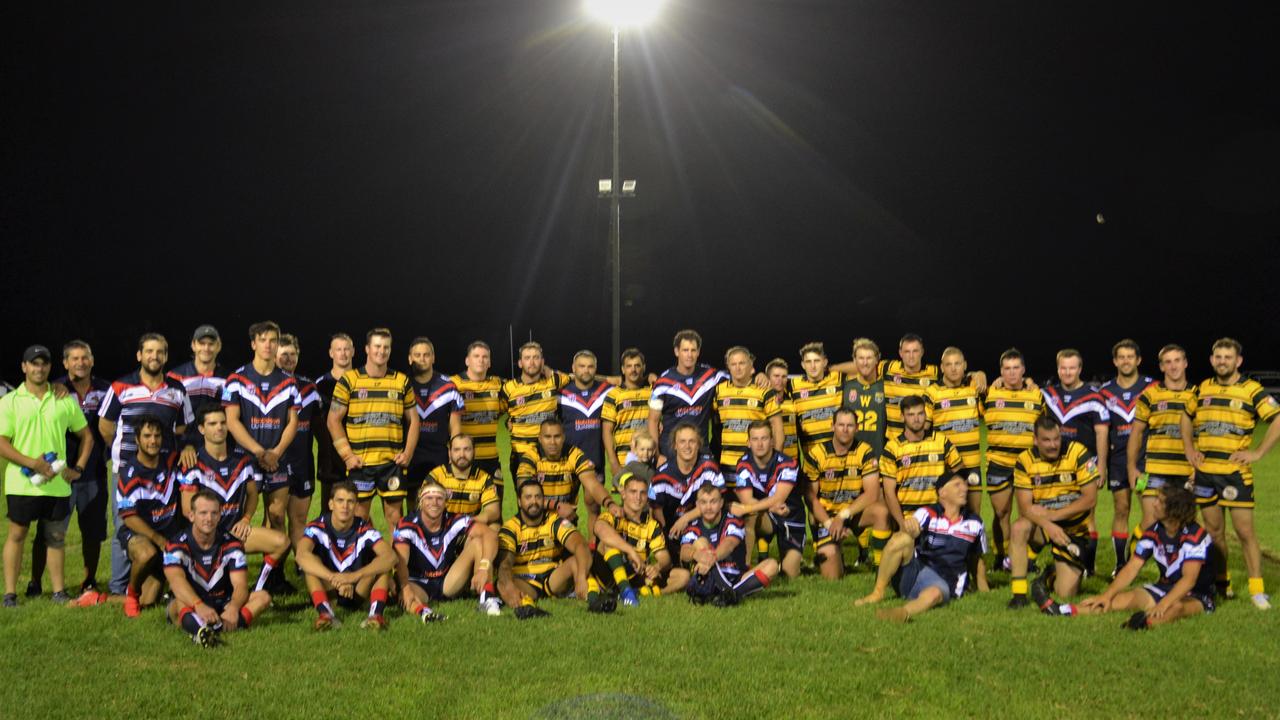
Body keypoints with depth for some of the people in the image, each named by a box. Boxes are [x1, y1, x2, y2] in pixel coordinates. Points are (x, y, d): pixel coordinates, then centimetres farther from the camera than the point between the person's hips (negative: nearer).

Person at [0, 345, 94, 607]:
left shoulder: (65, 400, 8)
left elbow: (86, 436, 16)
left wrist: (78, 468, 4)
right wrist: (33, 463, -17)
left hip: (58, 484, 2)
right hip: (22, 483, -2)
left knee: (56, 537, 8)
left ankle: (59, 591, 14)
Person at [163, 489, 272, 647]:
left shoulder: (231, 544, -3)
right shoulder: (177, 545, -11)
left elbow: (240, 585, -14)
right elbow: (177, 581, -31)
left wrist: (233, 609, -38)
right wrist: (199, 606, -51)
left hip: (222, 606, 3)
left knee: (263, 597, -21)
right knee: (179, 604, -37)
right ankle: (200, 628, -73)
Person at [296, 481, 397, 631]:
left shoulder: (364, 529, -12)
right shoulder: (318, 527, -14)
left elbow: (390, 556, -29)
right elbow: (302, 556, -34)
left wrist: (355, 576, -43)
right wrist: (334, 578, -47)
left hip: (358, 591, 1)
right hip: (328, 590, -1)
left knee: (383, 562, -21)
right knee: (311, 561, -26)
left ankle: (376, 614, -35)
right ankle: (325, 613, -39)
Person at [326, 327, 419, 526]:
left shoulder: (402, 381, 9)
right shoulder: (349, 380, 2)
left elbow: (413, 419, 14)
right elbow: (334, 419, 1)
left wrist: (408, 452, 2)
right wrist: (347, 454, -7)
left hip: (392, 461, 2)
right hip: (359, 463, -1)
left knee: (395, 514, 3)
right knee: (359, 517, 3)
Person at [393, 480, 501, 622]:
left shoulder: (454, 522, -7)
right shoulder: (407, 526, -13)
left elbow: (490, 535, -20)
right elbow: (400, 561, -28)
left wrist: (483, 567, -38)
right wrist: (405, 587, -49)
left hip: (449, 584, 3)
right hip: (418, 585, -3)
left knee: (477, 542, -16)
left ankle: (488, 599, -27)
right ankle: (421, 610, -68)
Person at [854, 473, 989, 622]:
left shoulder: (974, 524, 13)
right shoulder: (927, 513, 3)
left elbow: (976, 559, 24)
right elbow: (913, 527, -20)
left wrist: (983, 589, 17)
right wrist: (908, 525, -44)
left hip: (944, 582, 0)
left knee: (934, 593, -38)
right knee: (903, 539, -29)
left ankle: (905, 611, -68)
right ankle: (878, 592, -23)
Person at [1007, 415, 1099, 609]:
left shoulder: (1078, 453, -14)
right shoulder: (1025, 460, -10)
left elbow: (1090, 499, -16)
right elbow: (1025, 506, -15)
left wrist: (1053, 514, -22)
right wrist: (1048, 526, -33)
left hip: (1074, 528, -1)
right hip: (1042, 525, 1)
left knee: (1065, 593, -10)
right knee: (1019, 528, -35)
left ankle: (1053, 573, 29)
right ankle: (1019, 593, -23)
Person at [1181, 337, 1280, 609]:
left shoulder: (1252, 390, -4)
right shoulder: (1202, 389, 10)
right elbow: (1186, 417, 26)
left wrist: (1258, 452, -11)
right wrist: (1189, 448, 12)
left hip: (1235, 472, -4)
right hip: (1204, 472, 4)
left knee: (1245, 530, -5)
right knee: (1214, 530, 11)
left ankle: (1257, 589, 1)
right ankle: (1221, 583, 23)